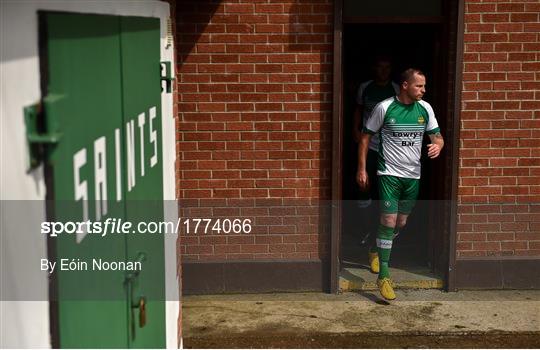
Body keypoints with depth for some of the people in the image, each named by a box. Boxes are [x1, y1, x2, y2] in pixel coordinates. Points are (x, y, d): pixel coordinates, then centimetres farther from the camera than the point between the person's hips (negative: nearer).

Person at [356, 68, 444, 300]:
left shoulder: (425, 109, 2)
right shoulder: (385, 108, -10)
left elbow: (437, 136, 8)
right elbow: (366, 136, -2)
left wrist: (437, 145, -17)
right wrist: (362, 169, -5)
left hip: (413, 175, 5)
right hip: (389, 174, -5)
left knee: (401, 224, 14)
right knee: (388, 222, -11)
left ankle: (376, 249, 42)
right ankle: (383, 276, -6)